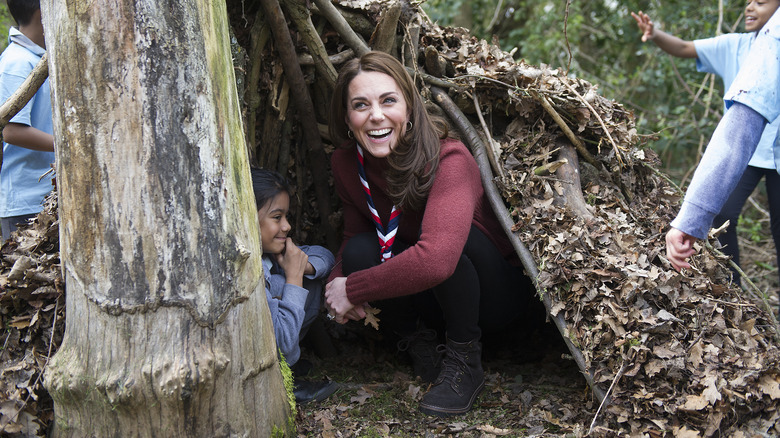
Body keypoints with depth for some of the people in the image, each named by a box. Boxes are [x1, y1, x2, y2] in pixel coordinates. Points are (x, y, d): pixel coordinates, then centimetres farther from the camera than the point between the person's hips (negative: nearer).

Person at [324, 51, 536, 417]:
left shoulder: (448, 160, -31)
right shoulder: (346, 163, -11)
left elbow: (435, 258, -47)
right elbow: (354, 232, 3)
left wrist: (353, 290, -35)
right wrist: (336, 283, -20)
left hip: (499, 290, -5)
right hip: (430, 298, 5)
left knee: (448, 239, -36)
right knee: (360, 251, -24)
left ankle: (464, 362, -13)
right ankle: (417, 342, 2)